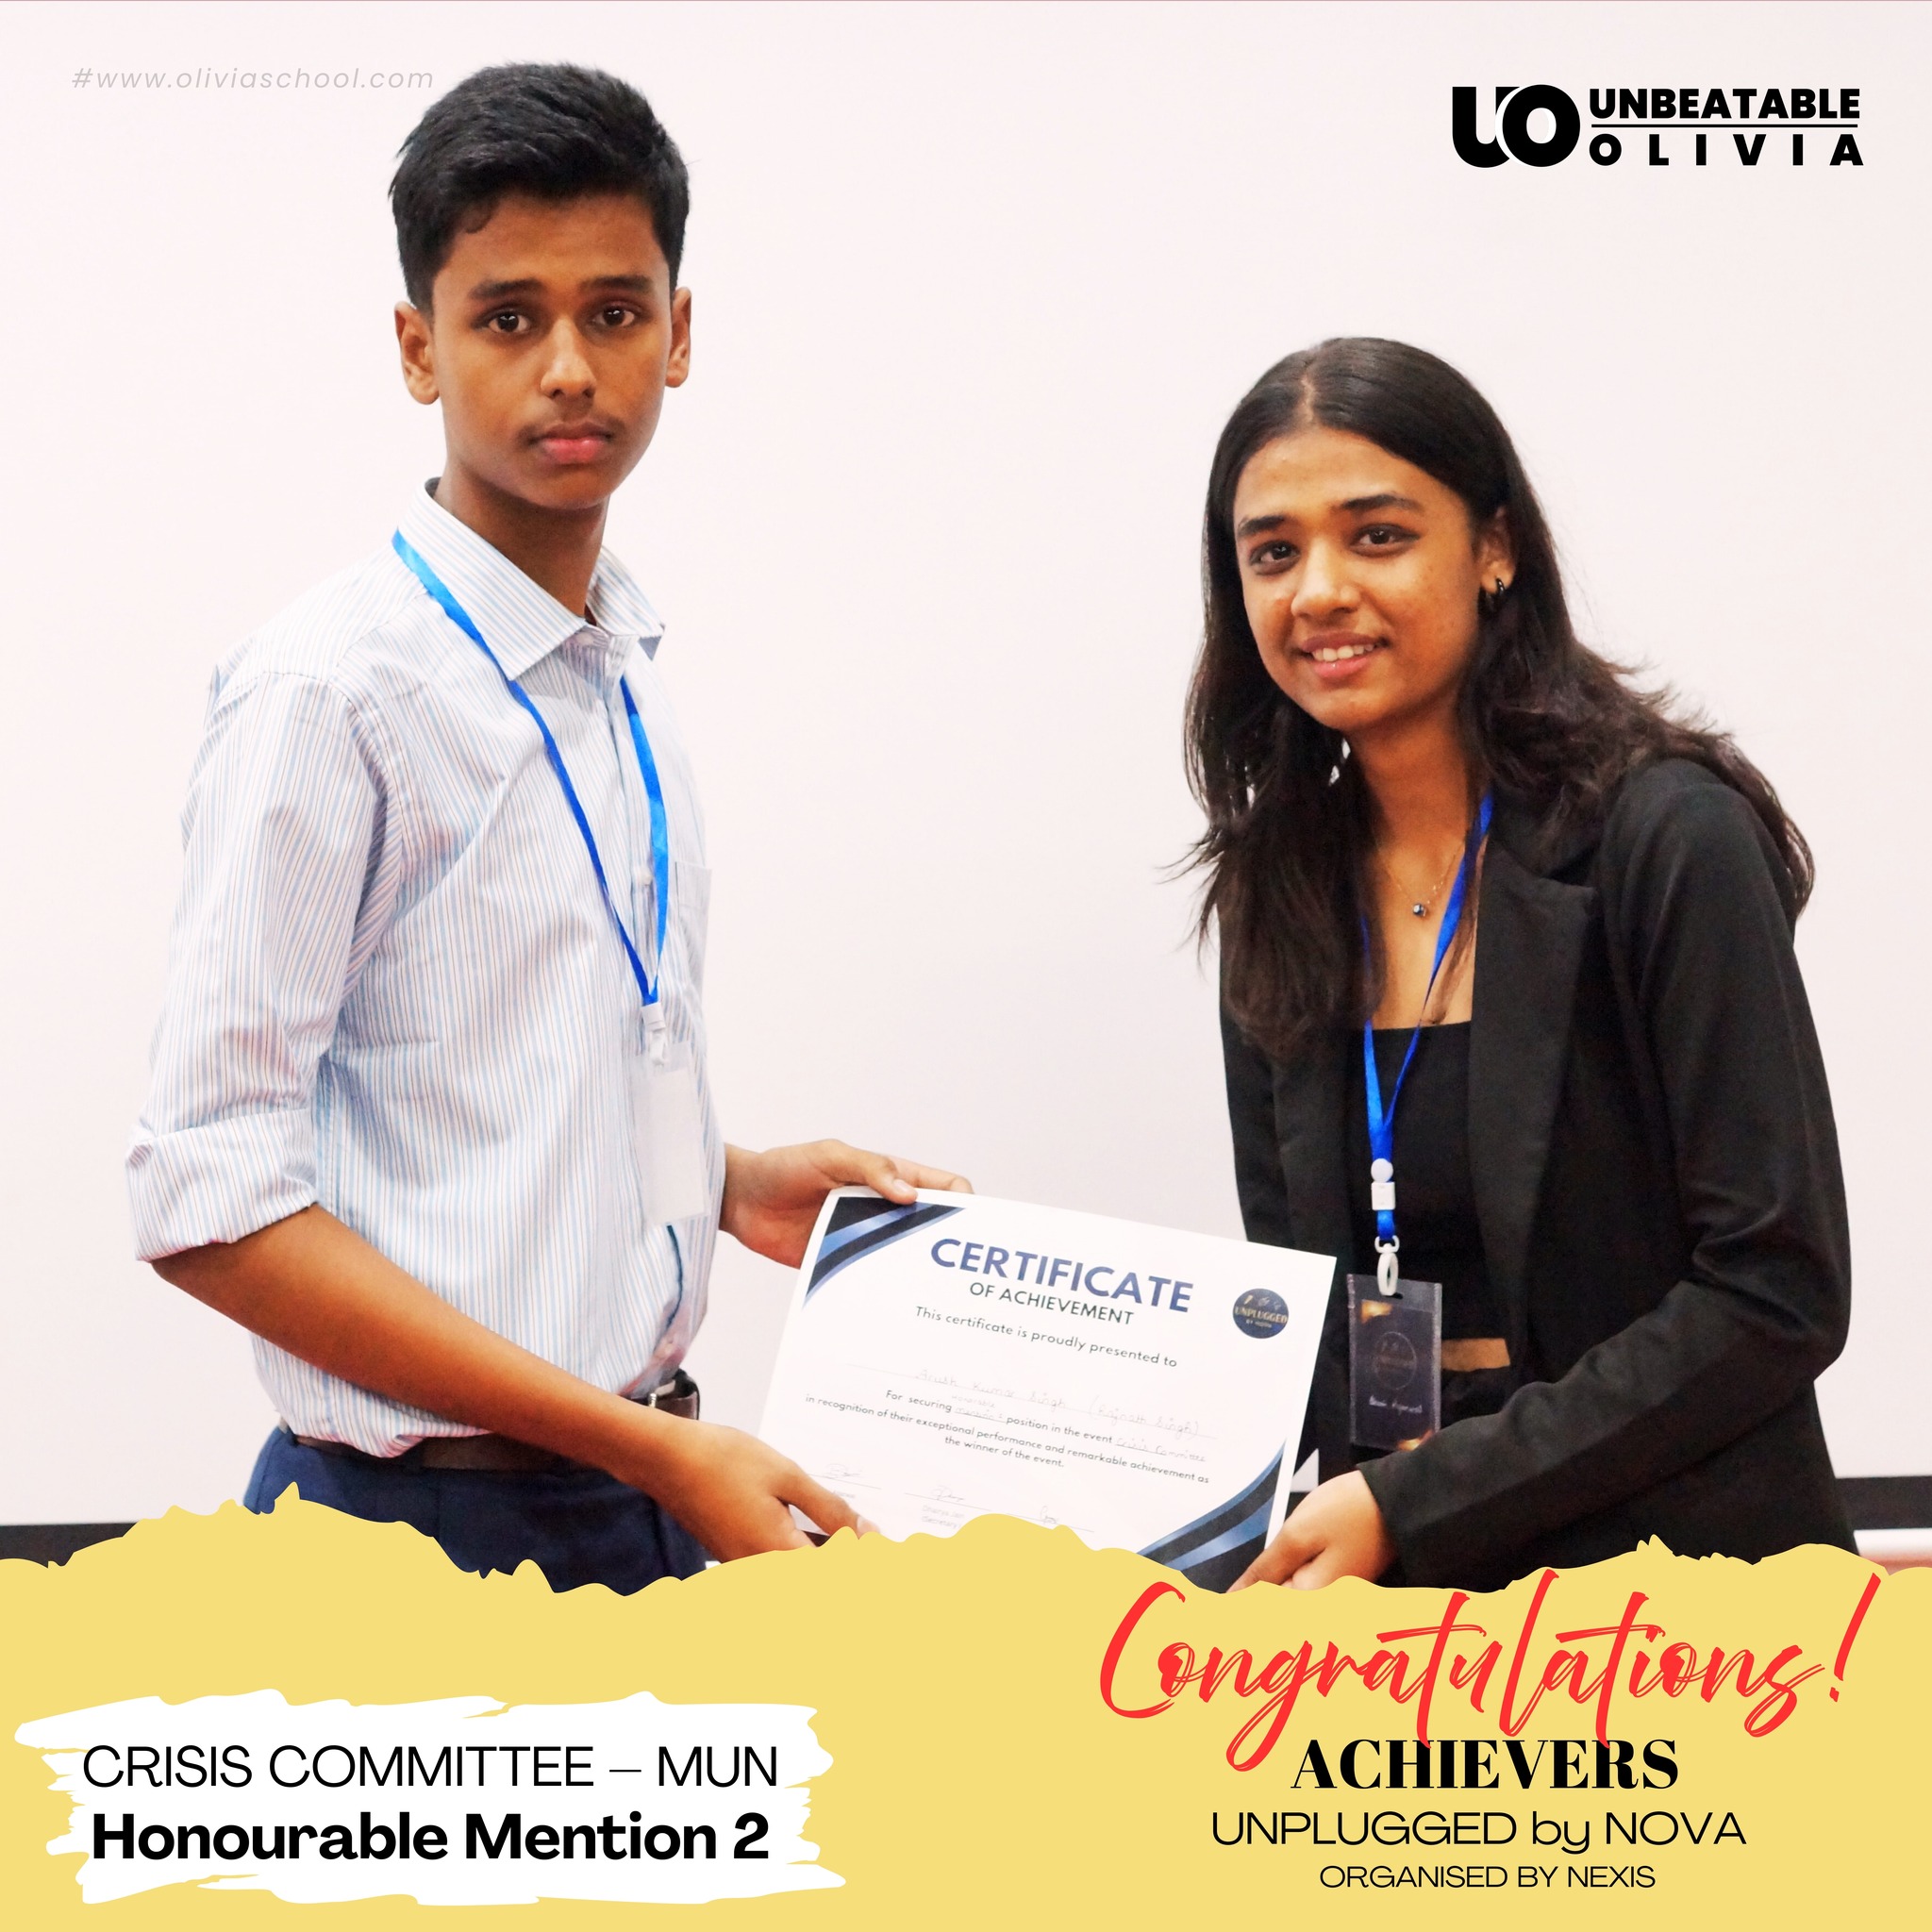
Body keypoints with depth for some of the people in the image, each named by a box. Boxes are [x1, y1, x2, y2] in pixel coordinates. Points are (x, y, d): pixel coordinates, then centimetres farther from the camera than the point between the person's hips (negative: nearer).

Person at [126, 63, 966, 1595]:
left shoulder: (624, 678, 9)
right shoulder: (332, 690, -14)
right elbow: (211, 1200, -19)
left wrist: (728, 1184, 5)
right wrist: (646, 1445, -21)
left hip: (652, 1479, 7)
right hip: (434, 1525, -7)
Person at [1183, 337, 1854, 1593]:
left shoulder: (1665, 838, -6)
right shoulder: (1281, 886, 11)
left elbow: (1780, 1292, -10)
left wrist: (1413, 1503, -12)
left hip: (1681, 1573, -5)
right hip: (1403, 1585, 5)